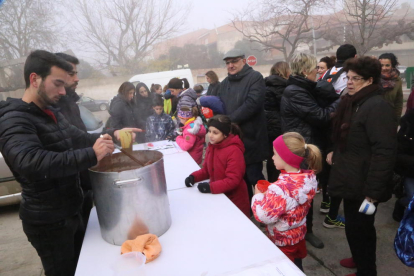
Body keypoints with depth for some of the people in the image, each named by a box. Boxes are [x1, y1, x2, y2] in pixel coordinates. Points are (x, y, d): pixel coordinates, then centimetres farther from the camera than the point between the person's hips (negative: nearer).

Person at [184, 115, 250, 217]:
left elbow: (233, 180, -27)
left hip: (234, 200, -7)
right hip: (218, 196, 7)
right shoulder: (211, 146, 1)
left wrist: (211, 187, -35)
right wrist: (194, 177, -11)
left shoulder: (234, 151, -25)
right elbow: (206, 170, 8)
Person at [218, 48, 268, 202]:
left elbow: (252, 104, -19)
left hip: (250, 137, -6)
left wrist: (229, 120, -19)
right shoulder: (224, 83, 18)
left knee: (254, 177, 0)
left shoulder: (255, 77, -5)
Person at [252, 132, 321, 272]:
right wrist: (268, 192, -2)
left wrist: (258, 195, -15)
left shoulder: (280, 188, -37)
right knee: (297, 268, 28)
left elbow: (263, 215, -30)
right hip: (299, 235, 7)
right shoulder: (309, 177, -12)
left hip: (282, 242, -7)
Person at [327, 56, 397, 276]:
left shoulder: (377, 107, -21)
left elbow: (384, 152, -26)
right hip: (352, 179, 9)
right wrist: (335, 152, 10)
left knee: (358, 228, 5)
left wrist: (373, 190, -25)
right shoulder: (352, 102, 9)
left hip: (363, 183, -9)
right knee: (356, 226, 23)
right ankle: (360, 258, 44)